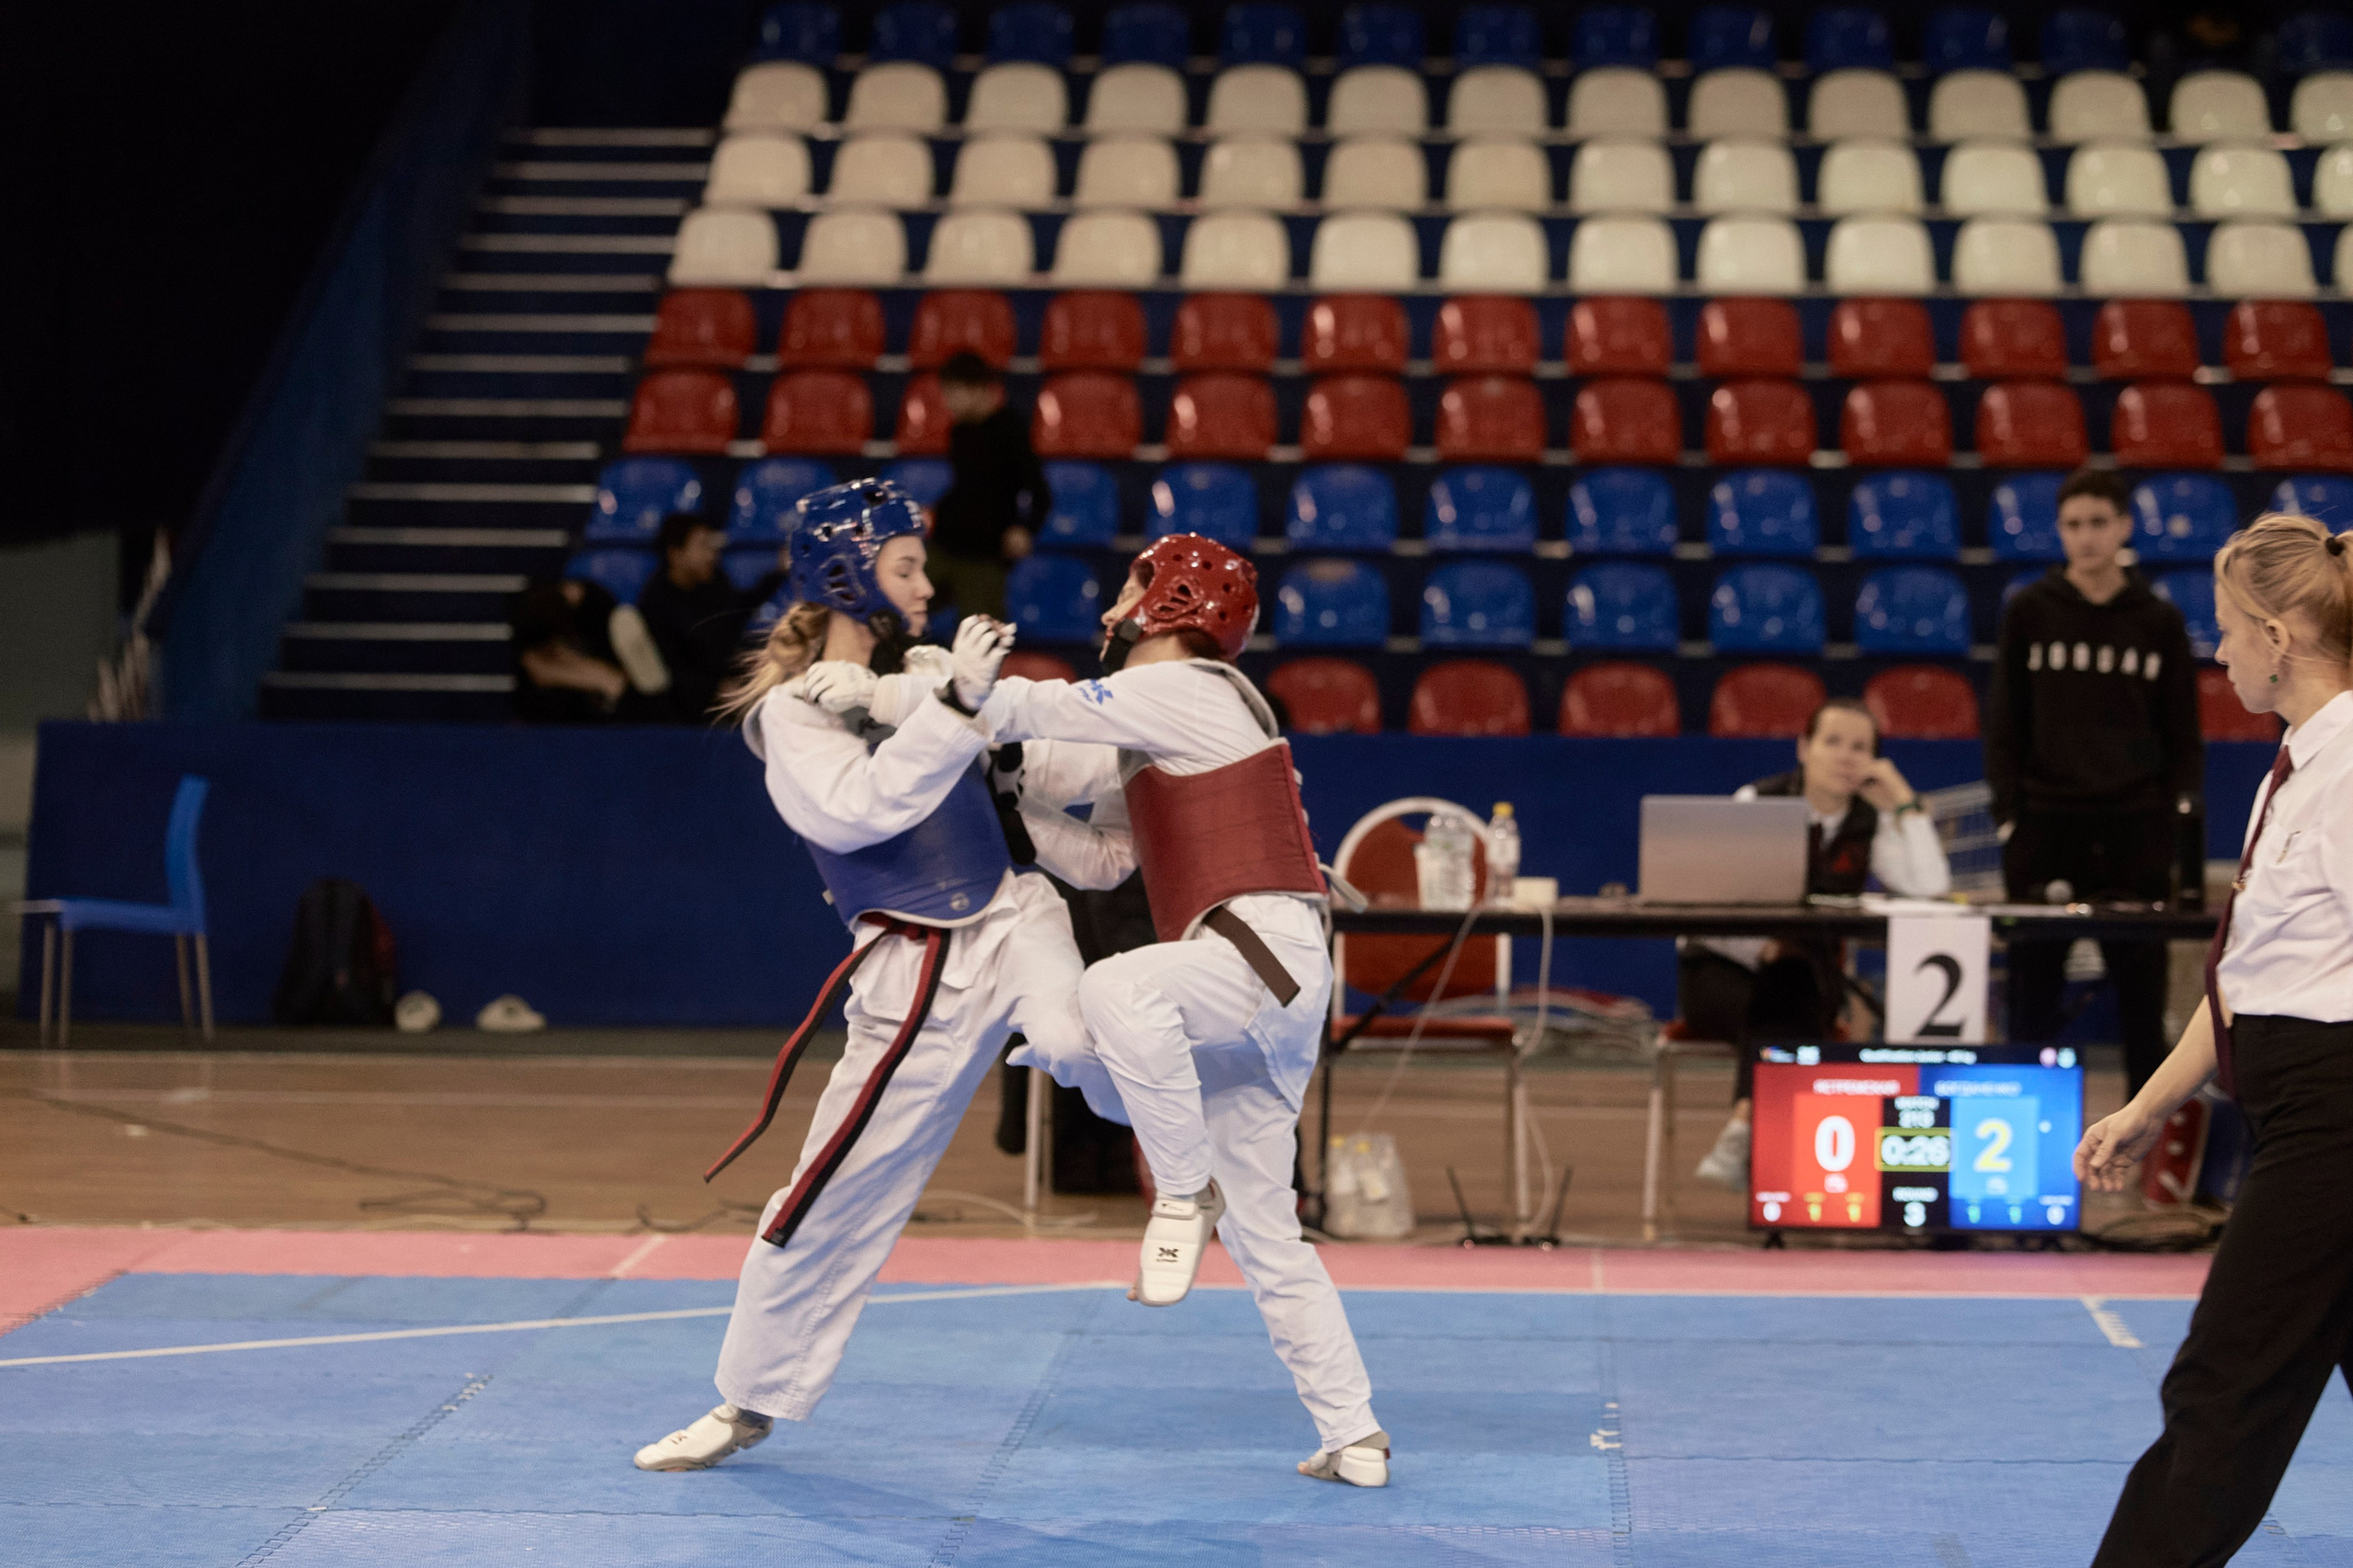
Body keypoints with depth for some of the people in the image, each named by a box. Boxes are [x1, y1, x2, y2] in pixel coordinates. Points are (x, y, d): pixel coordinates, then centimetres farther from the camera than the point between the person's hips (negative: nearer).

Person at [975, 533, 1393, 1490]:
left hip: (1269, 949, -10)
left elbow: (1038, 711, -9)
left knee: (1115, 991, -37)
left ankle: (1185, 1192, -20)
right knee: (1262, 1236, 11)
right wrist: (1010, 797, 13)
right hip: (1240, 984, 10)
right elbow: (1100, 861, 23)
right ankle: (1353, 1438, 17)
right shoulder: (1145, 745, 24)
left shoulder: (1190, 693, -5)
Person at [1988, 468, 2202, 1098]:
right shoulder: (2029, 613, 3)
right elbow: (2004, 722, 4)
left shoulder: (2159, 622, 6)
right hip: (2046, 828, -1)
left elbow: (2183, 734, 8)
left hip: (2134, 832, 1)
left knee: (2141, 993, 3)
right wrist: (2009, 816, -4)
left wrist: (2180, 819, -2)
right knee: (2033, 991, 1)